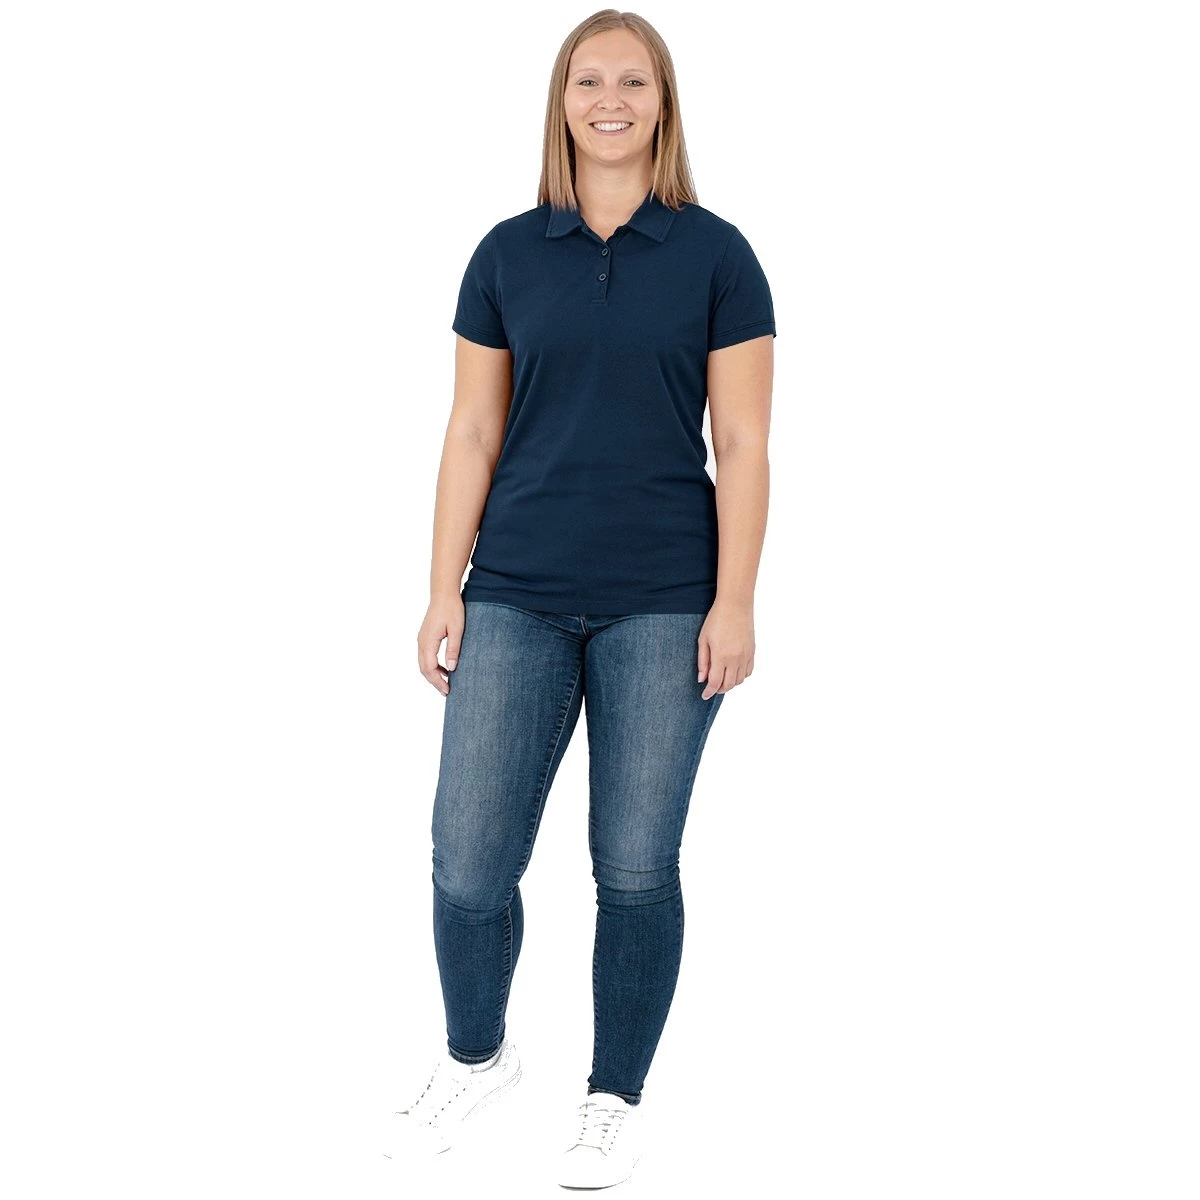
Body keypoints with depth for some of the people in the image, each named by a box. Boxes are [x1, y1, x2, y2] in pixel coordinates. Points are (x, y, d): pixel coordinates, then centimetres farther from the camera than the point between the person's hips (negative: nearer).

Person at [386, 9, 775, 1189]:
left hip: (662, 604, -1)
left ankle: (616, 1097, 26)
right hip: (517, 598, 2)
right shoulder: (507, 254, 6)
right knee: (468, 863, 0)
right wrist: (444, 592, 2)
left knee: (635, 865, 5)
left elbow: (742, 446, -1)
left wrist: (734, 604, -8)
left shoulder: (714, 254, 1)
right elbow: (472, 434, 6)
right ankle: (475, 1055, 30)